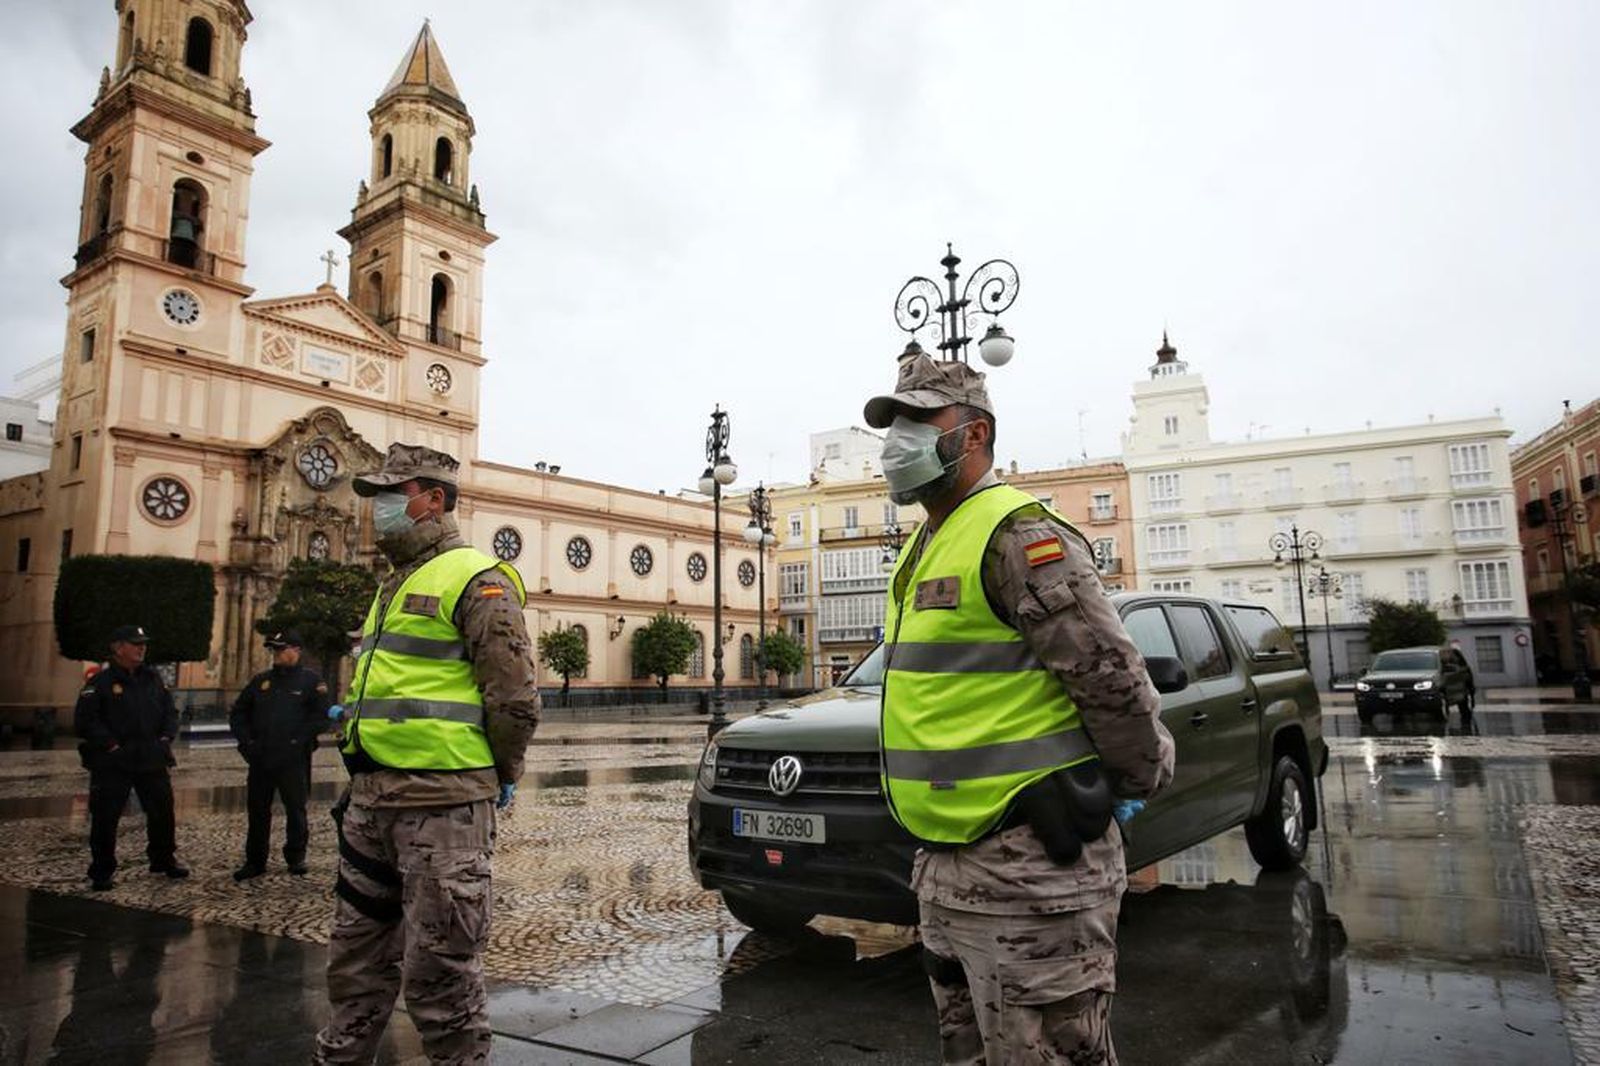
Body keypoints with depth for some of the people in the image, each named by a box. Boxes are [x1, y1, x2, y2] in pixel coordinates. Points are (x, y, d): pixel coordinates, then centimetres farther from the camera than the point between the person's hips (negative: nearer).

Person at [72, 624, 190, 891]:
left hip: (152, 759, 5)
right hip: (113, 763, -5)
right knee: (105, 818, 1)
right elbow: (84, 720, -12)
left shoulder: (152, 679, 11)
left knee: (163, 811, 11)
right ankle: (101, 872, 14)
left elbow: (170, 711, 17)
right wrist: (109, 744, -16)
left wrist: (166, 738, 4)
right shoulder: (100, 682, -7)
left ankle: (164, 861, 26)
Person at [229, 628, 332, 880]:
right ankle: (255, 861, 22)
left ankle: (296, 857, 17)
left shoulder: (310, 680, -2)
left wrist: (299, 740, -14)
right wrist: (246, 741, 4)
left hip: (293, 761, -5)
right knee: (257, 811, 11)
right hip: (260, 759, 5)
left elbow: (323, 713, -9)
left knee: (295, 810, 3)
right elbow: (238, 713, 17)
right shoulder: (261, 680, 12)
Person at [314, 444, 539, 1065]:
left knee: (438, 969, 1)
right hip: (371, 799, 9)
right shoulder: (395, 585, 20)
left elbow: (514, 700, -14)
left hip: (442, 805, -9)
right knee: (355, 956, 21)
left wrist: (497, 780, -5)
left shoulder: (475, 581, -10)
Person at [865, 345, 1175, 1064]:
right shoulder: (923, 547, 15)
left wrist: (1138, 784, -3)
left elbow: (1114, 680, -17)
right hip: (944, 864, 10)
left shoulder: (1019, 533, -16)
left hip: (1029, 868, -10)